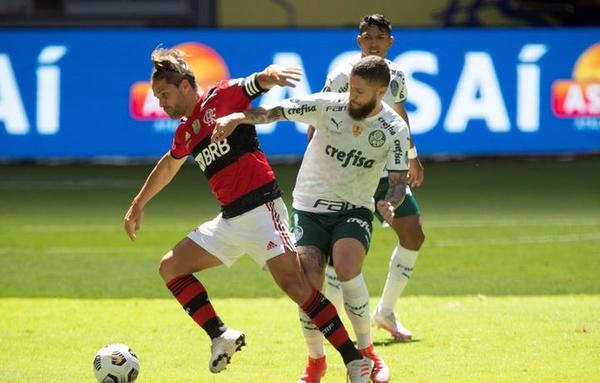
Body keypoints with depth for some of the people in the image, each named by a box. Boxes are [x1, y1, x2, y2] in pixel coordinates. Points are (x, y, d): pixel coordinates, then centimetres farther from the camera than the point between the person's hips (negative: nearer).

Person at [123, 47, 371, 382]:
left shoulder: (221, 97, -2)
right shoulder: (185, 133, 18)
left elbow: (257, 83, -14)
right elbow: (168, 166, 36)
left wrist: (270, 74, -37)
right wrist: (140, 203, 43)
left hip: (260, 207, -8)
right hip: (230, 219, 8)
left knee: (294, 282, -17)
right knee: (171, 268, 6)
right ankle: (221, 336, 1)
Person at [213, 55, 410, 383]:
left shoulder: (395, 129, -9)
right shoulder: (329, 106, -12)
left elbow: (398, 181, -9)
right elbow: (276, 112, -17)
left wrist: (389, 203, -32)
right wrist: (238, 117, -34)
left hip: (354, 210, -1)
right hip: (310, 208, 1)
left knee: (347, 269, -29)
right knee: (310, 284, -15)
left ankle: (366, 353, -8)